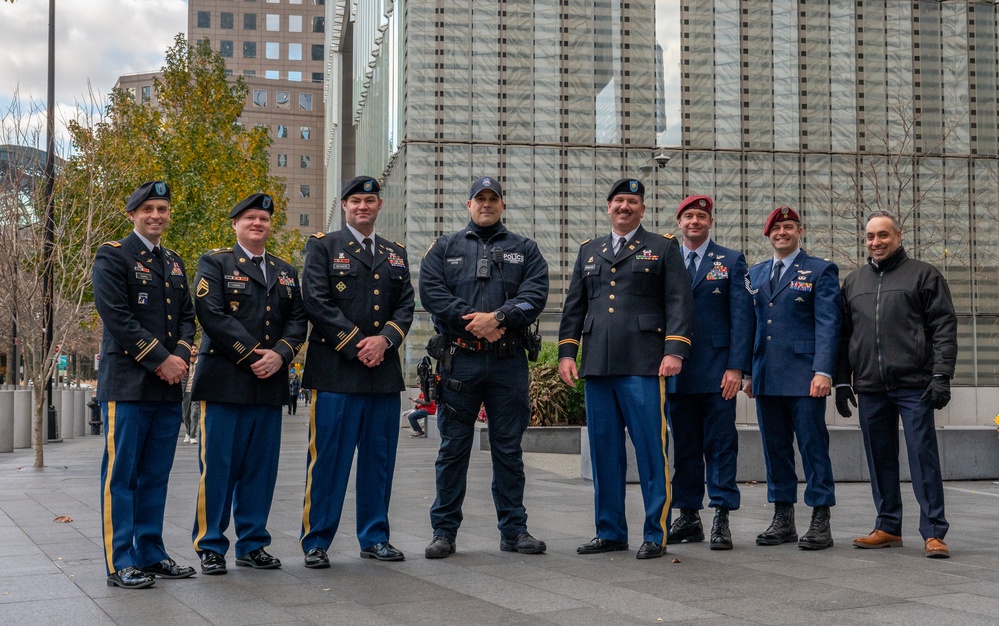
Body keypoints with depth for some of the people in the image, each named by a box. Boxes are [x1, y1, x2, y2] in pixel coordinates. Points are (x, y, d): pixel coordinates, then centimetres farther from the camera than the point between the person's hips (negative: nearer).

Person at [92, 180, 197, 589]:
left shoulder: (175, 264, 19)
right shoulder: (112, 257, -2)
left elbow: (187, 317, 16)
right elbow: (116, 316, -12)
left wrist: (181, 355, -4)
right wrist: (160, 359, -15)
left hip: (168, 386, 6)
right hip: (127, 383, -6)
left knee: (155, 475, 10)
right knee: (121, 474, -3)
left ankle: (151, 554, 18)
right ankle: (119, 563, 1)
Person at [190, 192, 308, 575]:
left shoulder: (286, 272, 19)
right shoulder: (215, 263, 4)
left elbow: (298, 320, 11)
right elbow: (212, 314, -9)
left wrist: (279, 355, -7)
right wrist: (252, 355, -14)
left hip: (270, 384, 5)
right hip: (225, 382, -5)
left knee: (261, 468, 7)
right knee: (218, 466, -2)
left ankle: (252, 544, 16)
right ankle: (210, 547, 6)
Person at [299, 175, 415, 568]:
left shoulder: (396, 254, 19)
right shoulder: (323, 246, 5)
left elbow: (406, 306, 11)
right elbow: (318, 302, -5)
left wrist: (384, 340, -8)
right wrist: (355, 345, -11)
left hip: (385, 370, 5)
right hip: (337, 370, -4)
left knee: (379, 458, 8)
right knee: (329, 458, -4)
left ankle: (374, 537, 18)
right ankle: (316, 542, 4)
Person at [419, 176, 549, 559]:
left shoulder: (524, 250, 14)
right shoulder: (444, 248, 13)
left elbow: (534, 293, -1)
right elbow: (432, 292, -2)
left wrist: (497, 318, -16)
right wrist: (473, 321, -13)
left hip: (509, 361, 1)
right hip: (459, 359, -1)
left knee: (508, 448, 6)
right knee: (453, 448, 2)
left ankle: (514, 530, 14)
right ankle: (444, 531, 10)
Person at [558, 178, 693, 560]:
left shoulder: (663, 248, 8)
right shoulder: (589, 251, 21)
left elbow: (679, 302, 0)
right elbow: (574, 306, 20)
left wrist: (675, 350, -12)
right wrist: (566, 352, 9)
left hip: (643, 366, -4)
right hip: (597, 366, 4)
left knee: (650, 450, -5)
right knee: (604, 452, 6)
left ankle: (655, 535, 3)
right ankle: (610, 532, 15)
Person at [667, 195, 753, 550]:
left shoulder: (731, 261, 6)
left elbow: (741, 316, -1)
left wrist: (736, 367, -10)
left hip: (716, 371, -3)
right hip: (677, 372, 3)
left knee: (721, 446, -2)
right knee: (684, 447, 7)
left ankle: (722, 519, 1)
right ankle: (688, 517, 15)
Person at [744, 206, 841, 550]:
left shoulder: (820, 271, 2)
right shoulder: (756, 273, 17)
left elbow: (828, 324, -6)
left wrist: (823, 371, -15)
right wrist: (750, 372, 12)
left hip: (804, 377, -5)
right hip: (767, 378, 5)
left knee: (813, 446, -2)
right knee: (775, 448, 8)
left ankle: (820, 521, 4)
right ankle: (783, 519, 16)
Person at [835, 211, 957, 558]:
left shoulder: (924, 275, 4)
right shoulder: (854, 281, 16)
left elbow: (944, 328, -2)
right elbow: (843, 335, 18)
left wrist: (941, 376, -11)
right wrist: (842, 380, 11)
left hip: (914, 386, -4)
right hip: (871, 388, 4)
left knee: (923, 457, -4)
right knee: (880, 460, 9)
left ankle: (934, 532, 0)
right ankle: (888, 527, 18)